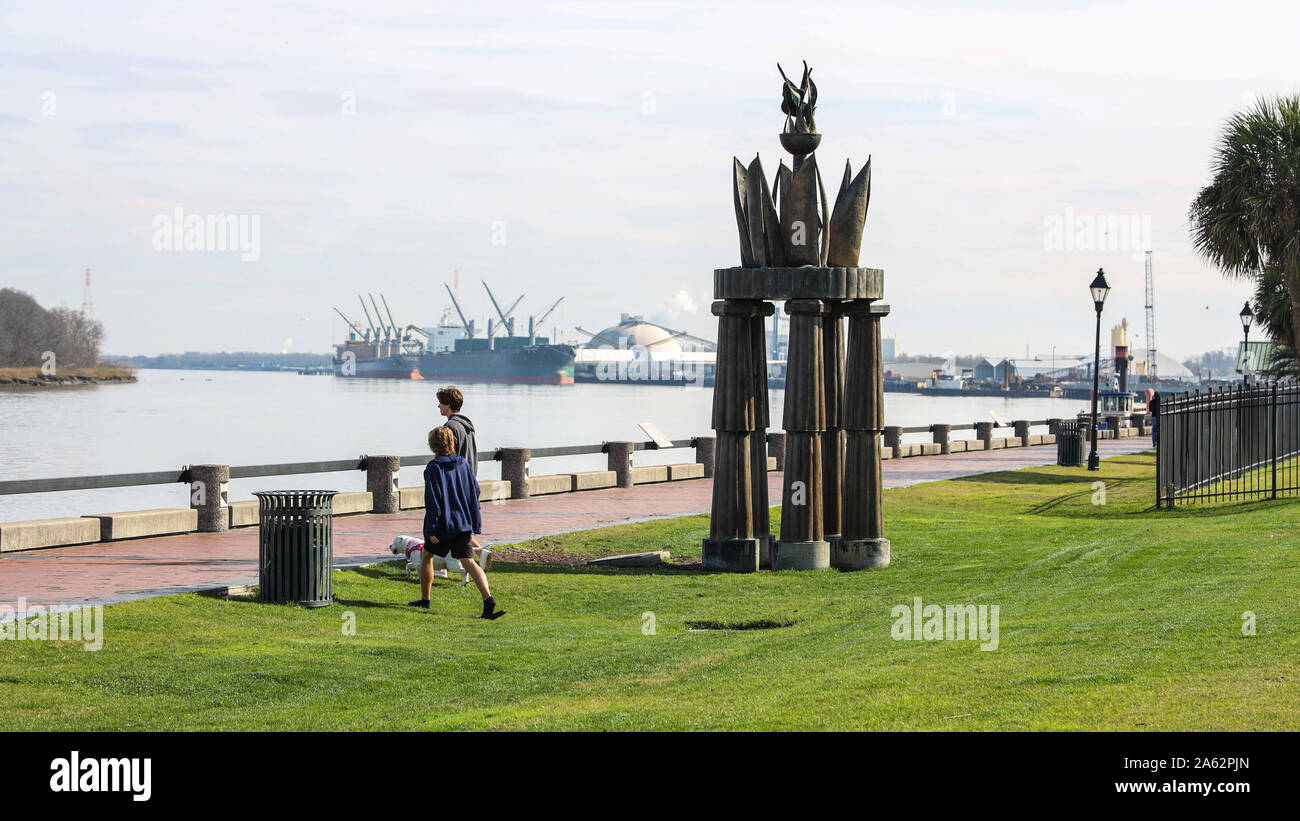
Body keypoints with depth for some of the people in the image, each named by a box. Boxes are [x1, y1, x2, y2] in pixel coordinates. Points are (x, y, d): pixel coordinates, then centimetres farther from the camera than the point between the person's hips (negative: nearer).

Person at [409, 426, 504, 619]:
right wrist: (475, 525, 21)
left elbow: (432, 501, -14)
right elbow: (475, 492, 12)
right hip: (464, 523, 4)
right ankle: (488, 600, -23)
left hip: (443, 524, -4)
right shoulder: (463, 464, 7)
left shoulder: (433, 468, -10)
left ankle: (425, 600, 28)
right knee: (468, 561, -3)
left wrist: (431, 529, -13)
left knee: (426, 556, 19)